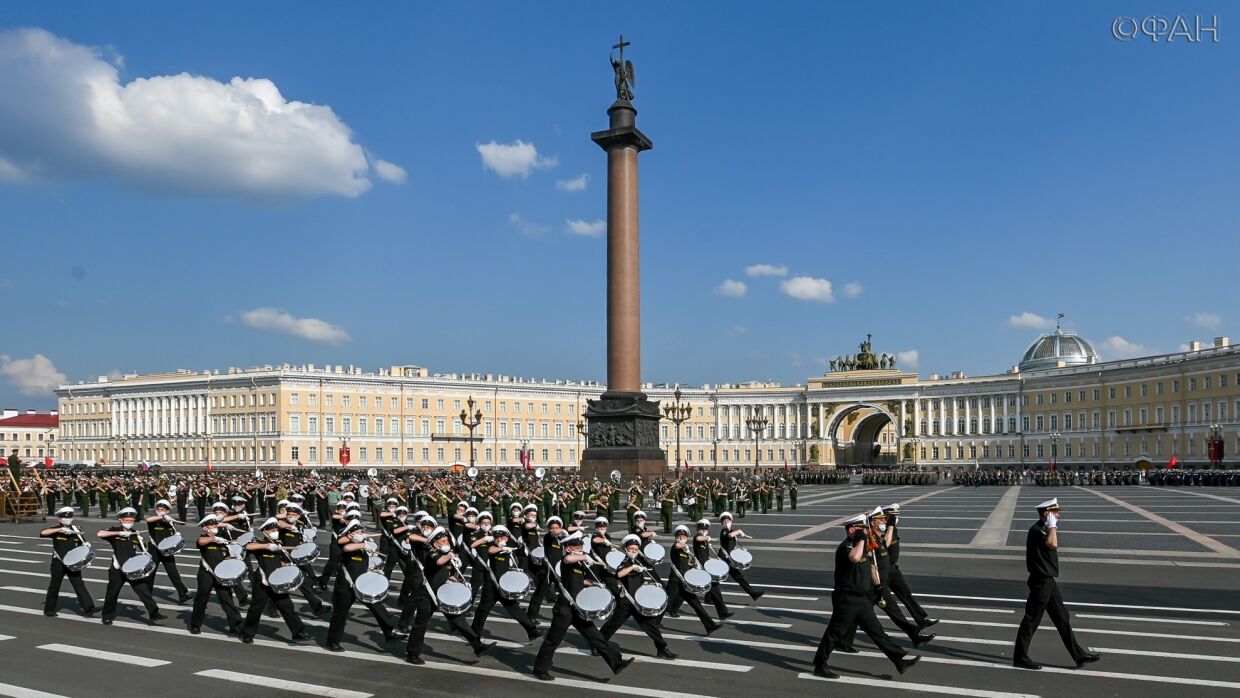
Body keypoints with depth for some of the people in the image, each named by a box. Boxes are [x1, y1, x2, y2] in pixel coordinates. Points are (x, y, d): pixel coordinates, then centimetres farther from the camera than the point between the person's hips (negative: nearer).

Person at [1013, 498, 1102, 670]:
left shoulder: (1044, 530, 13)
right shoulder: (1036, 530, -18)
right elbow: (1053, 544, -33)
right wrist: (1052, 526, -22)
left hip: (1048, 581, 10)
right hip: (1041, 582, -10)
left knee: (1062, 617, 14)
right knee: (1031, 620, -2)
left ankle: (1079, 655, 22)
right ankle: (1020, 658, 8)